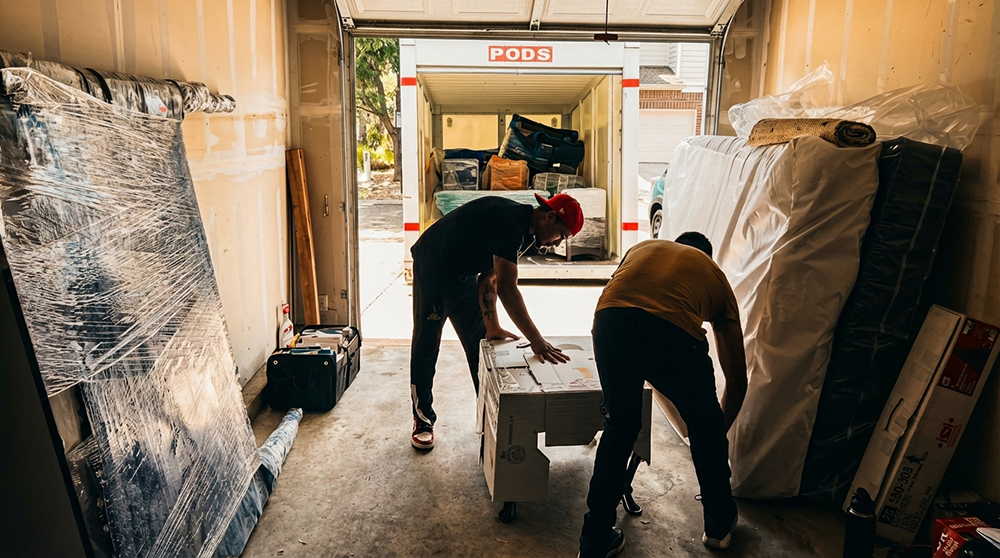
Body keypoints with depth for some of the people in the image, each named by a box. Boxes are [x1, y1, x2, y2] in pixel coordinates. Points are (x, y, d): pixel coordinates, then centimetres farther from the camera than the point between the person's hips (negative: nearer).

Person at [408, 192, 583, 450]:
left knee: (480, 344, 8)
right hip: (433, 267, -9)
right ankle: (423, 421, 12)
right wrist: (537, 342, -37)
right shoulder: (510, 221, -31)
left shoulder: (524, 232, -1)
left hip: (464, 274, 9)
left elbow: (489, 279, 0)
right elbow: (507, 288, -37)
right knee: (426, 345, -1)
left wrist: (492, 328, -7)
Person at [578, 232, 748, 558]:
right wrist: (719, 432, 52)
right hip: (673, 329, -2)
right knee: (705, 428, 27)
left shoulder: (643, 248, 39)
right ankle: (720, 524, 46)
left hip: (610, 320, 2)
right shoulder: (716, 277, 34)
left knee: (618, 428, 25)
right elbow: (737, 379, 37)